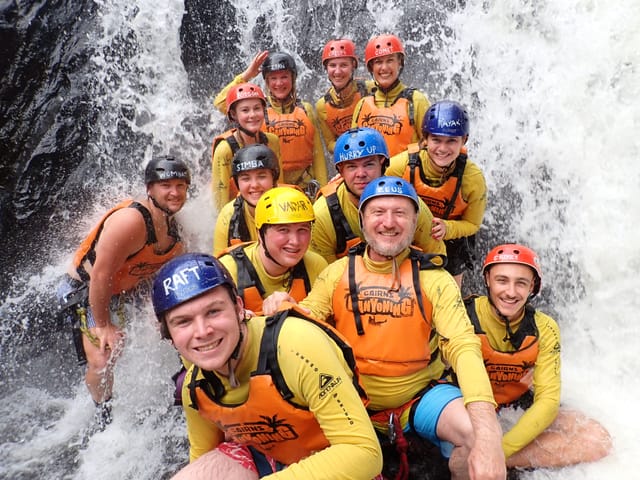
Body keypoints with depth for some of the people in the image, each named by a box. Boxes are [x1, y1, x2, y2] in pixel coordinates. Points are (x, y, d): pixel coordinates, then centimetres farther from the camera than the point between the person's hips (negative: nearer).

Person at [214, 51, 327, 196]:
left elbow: (318, 153, 8)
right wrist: (246, 75, -10)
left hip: (303, 186, 2)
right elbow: (220, 103, -11)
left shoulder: (306, 109, 7)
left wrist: (323, 189, 4)